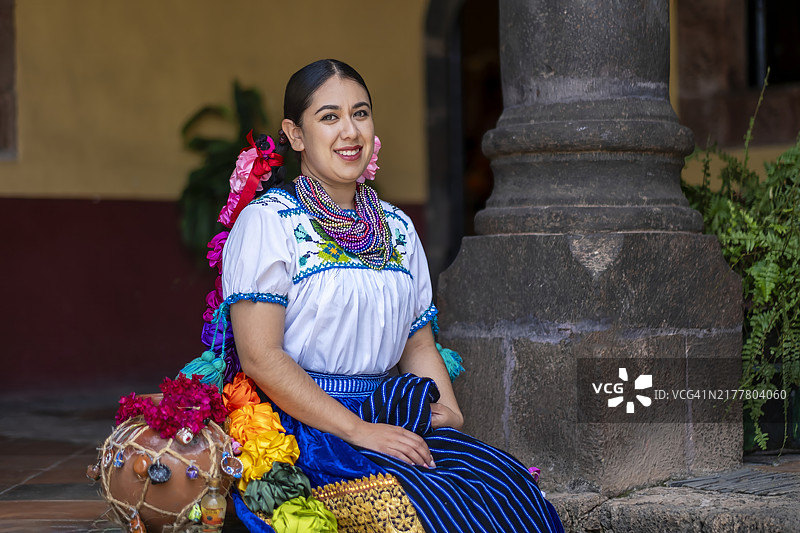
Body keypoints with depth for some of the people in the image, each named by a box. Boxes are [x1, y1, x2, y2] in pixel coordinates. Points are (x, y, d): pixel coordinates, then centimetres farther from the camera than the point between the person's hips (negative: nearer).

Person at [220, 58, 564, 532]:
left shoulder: (397, 227, 18)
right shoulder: (267, 222, -3)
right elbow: (260, 356, -12)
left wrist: (451, 415, -1)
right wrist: (357, 430, -17)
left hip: (394, 421, 6)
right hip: (304, 424, -6)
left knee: (511, 482, -21)